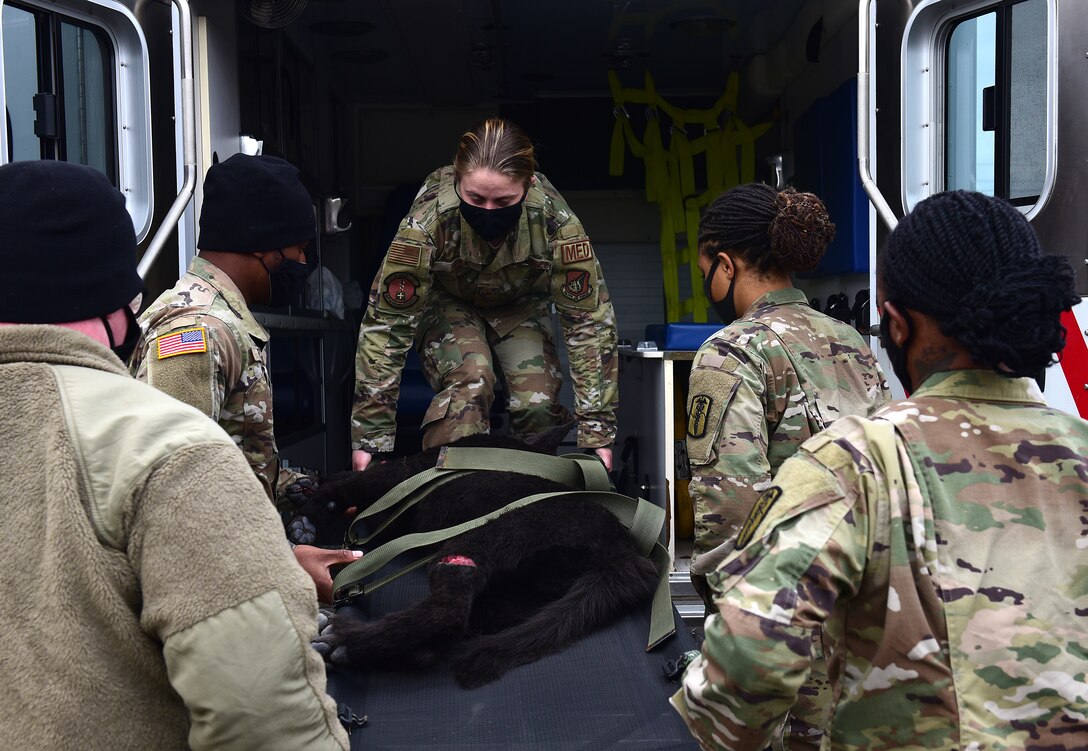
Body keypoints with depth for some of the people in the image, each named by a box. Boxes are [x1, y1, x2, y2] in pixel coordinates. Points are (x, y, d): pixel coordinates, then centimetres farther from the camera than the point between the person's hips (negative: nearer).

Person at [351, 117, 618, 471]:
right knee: (471, 381, -29)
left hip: (520, 306, 2)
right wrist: (370, 437, -30)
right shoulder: (429, 219, -36)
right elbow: (386, 323, -31)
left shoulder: (555, 220, -34)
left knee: (539, 404, -17)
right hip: (447, 303, -1)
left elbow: (589, 319, -26)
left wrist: (596, 430, -28)